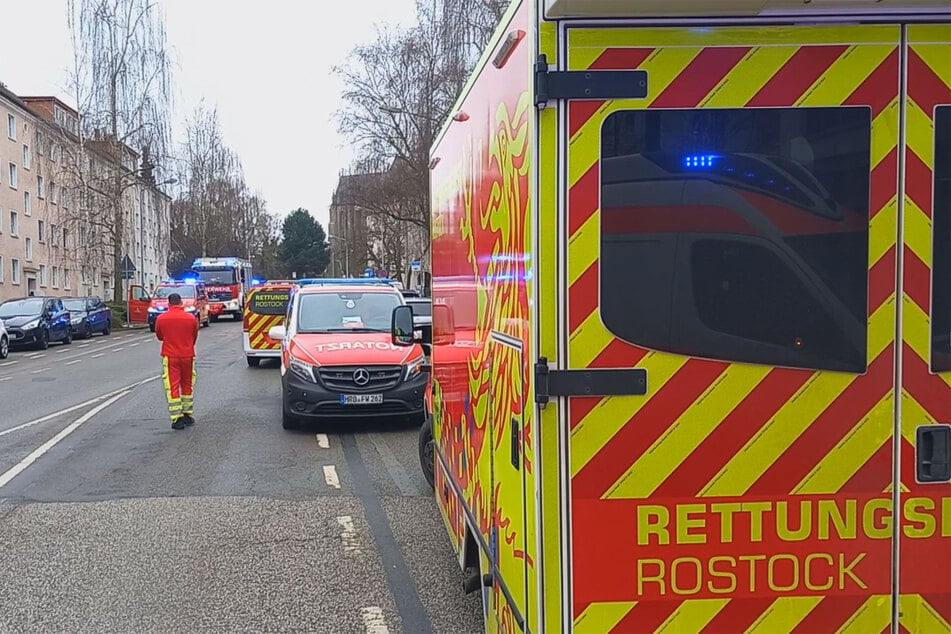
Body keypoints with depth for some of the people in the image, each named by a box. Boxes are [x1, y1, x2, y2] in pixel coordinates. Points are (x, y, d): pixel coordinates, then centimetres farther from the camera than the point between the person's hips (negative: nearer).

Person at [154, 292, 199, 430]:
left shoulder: (161, 318, -6)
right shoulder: (191, 318, -3)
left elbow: (159, 336, 10)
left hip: (170, 356, -2)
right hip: (188, 355, 2)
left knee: (172, 387, 0)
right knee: (187, 385, 16)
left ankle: (177, 418, -5)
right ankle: (187, 415, 21)